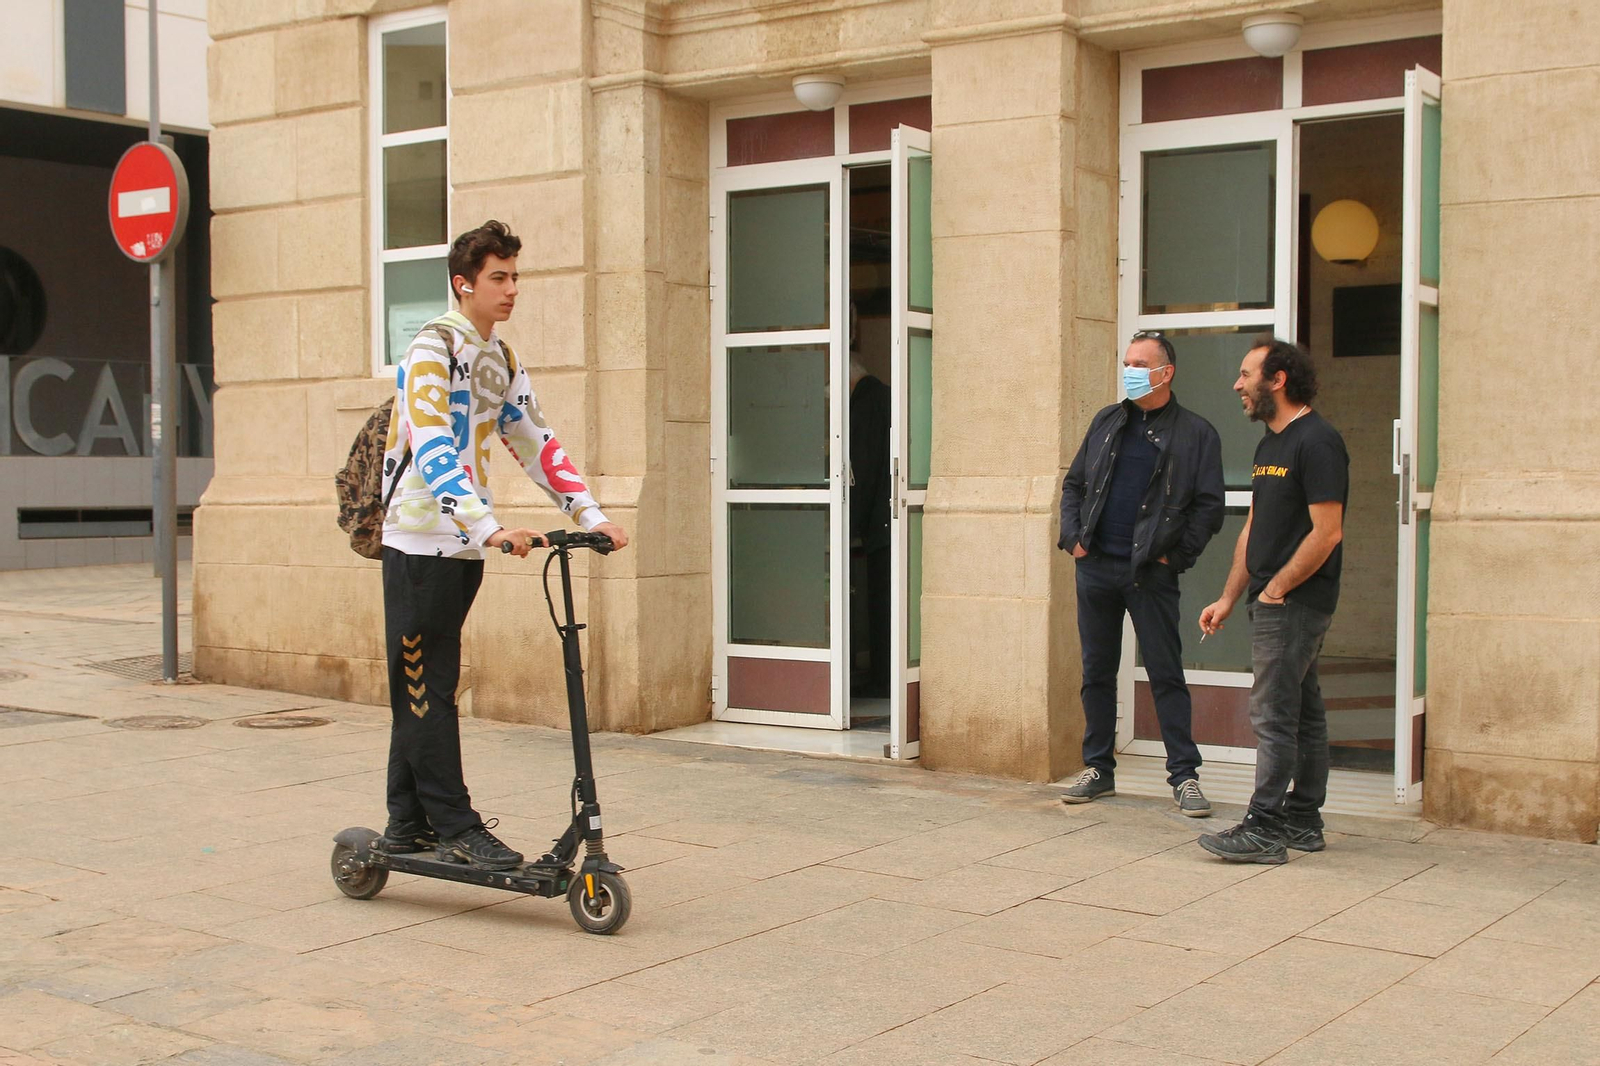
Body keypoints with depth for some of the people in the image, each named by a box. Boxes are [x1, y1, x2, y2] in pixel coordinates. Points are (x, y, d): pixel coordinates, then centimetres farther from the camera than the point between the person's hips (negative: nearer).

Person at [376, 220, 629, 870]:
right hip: (420, 542, -8)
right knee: (426, 689, -3)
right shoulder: (434, 348, -11)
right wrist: (489, 526, -36)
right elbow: (432, 449, -25)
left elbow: (535, 443, 17)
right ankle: (456, 827, -1)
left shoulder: (501, 360, 14)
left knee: (424, 689, 12)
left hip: (464, 547, 8)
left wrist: (591, 515, 6)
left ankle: (407, 826, 18)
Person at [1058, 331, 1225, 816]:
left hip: (1151, 574, -4)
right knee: (1097, 672, 10)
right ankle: (1098, 770, 20)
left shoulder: (1196, 433, 0)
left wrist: (1176, 555, -8)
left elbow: (1209, 505, -2)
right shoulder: (1106, 422, 13)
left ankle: (1184, 776, 6)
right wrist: (1073, 536, 4)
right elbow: (1074, 484, 17)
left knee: (1167, 675, -1)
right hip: (1096, 567, 4)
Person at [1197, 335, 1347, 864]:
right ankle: (1303, 822, 20)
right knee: (1303, 711, 14)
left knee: (1273, 713, -9)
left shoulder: (1316, 441, -14)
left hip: (1295, 602, -10)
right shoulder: (1271, 444, 17)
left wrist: (1275, 590, -14)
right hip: (1276, 603, 10)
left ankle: (1264, 830, -5)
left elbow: (1327, 532, -19)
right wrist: (1229, 598, 14)